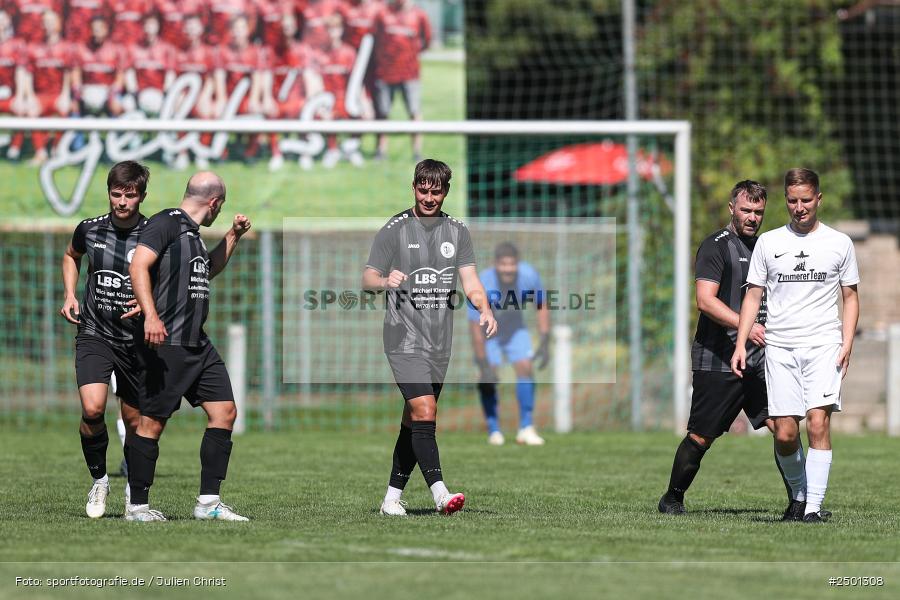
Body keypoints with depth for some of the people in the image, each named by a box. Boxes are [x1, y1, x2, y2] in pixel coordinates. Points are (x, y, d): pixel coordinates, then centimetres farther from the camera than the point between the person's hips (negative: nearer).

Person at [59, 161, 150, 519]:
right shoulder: (90, 229, 0)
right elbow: (72, 256, 24)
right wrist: (70, 295, 10)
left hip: (135, 339, -1)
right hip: (95, 334, 1)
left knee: (134, 421, 6)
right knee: (92, 409, -20)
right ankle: (99, 480, 2)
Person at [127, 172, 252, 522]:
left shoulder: (191, 232, 20)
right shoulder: (166, 224, -9)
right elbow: (138, 266, -22)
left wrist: (233, 236, 32)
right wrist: (151, 315, -32)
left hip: (197, 344, 10)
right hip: (166, 344, -10)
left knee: (224, 412, 4)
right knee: (152, 423, -4)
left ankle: (208, 503, 8)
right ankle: (137, 506, 3)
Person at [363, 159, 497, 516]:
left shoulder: (457, 232, 12)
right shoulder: (395, 229, 0)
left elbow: (470, 281, 6)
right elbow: (367, 279, -2)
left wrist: (485, 310, -14)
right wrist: (385, 281, -25)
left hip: (439, 340, 5)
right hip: (404, 336, -5)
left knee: (414, 420, 8)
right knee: (424, 412, -19)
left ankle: (392, 498, 16)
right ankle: (440, 494, -27)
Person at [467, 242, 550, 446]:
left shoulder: (528, 275, -26)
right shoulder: (482, 286, -36)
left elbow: (542, 306, -6)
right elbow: (476, 328, -29)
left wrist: (545, 343, -9)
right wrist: (484, 366, -28)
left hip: (515, 329, 3)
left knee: (525, 368, -13)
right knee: (488, 377, -16)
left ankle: (526, 428, -9)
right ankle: (494, 430, -4)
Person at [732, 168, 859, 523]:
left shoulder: (839, 243, 8)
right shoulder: (768, 243, 10)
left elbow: (850, 297, 12)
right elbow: (753, 295, 12)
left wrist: (847, 343, -1)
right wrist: (741, 344, 3)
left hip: (824, 345, -1)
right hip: (779, 347, 1)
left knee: (818, 422, -15)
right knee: (785, 433, -5)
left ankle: (813, 506, -14)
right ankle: (798, 493, 19)